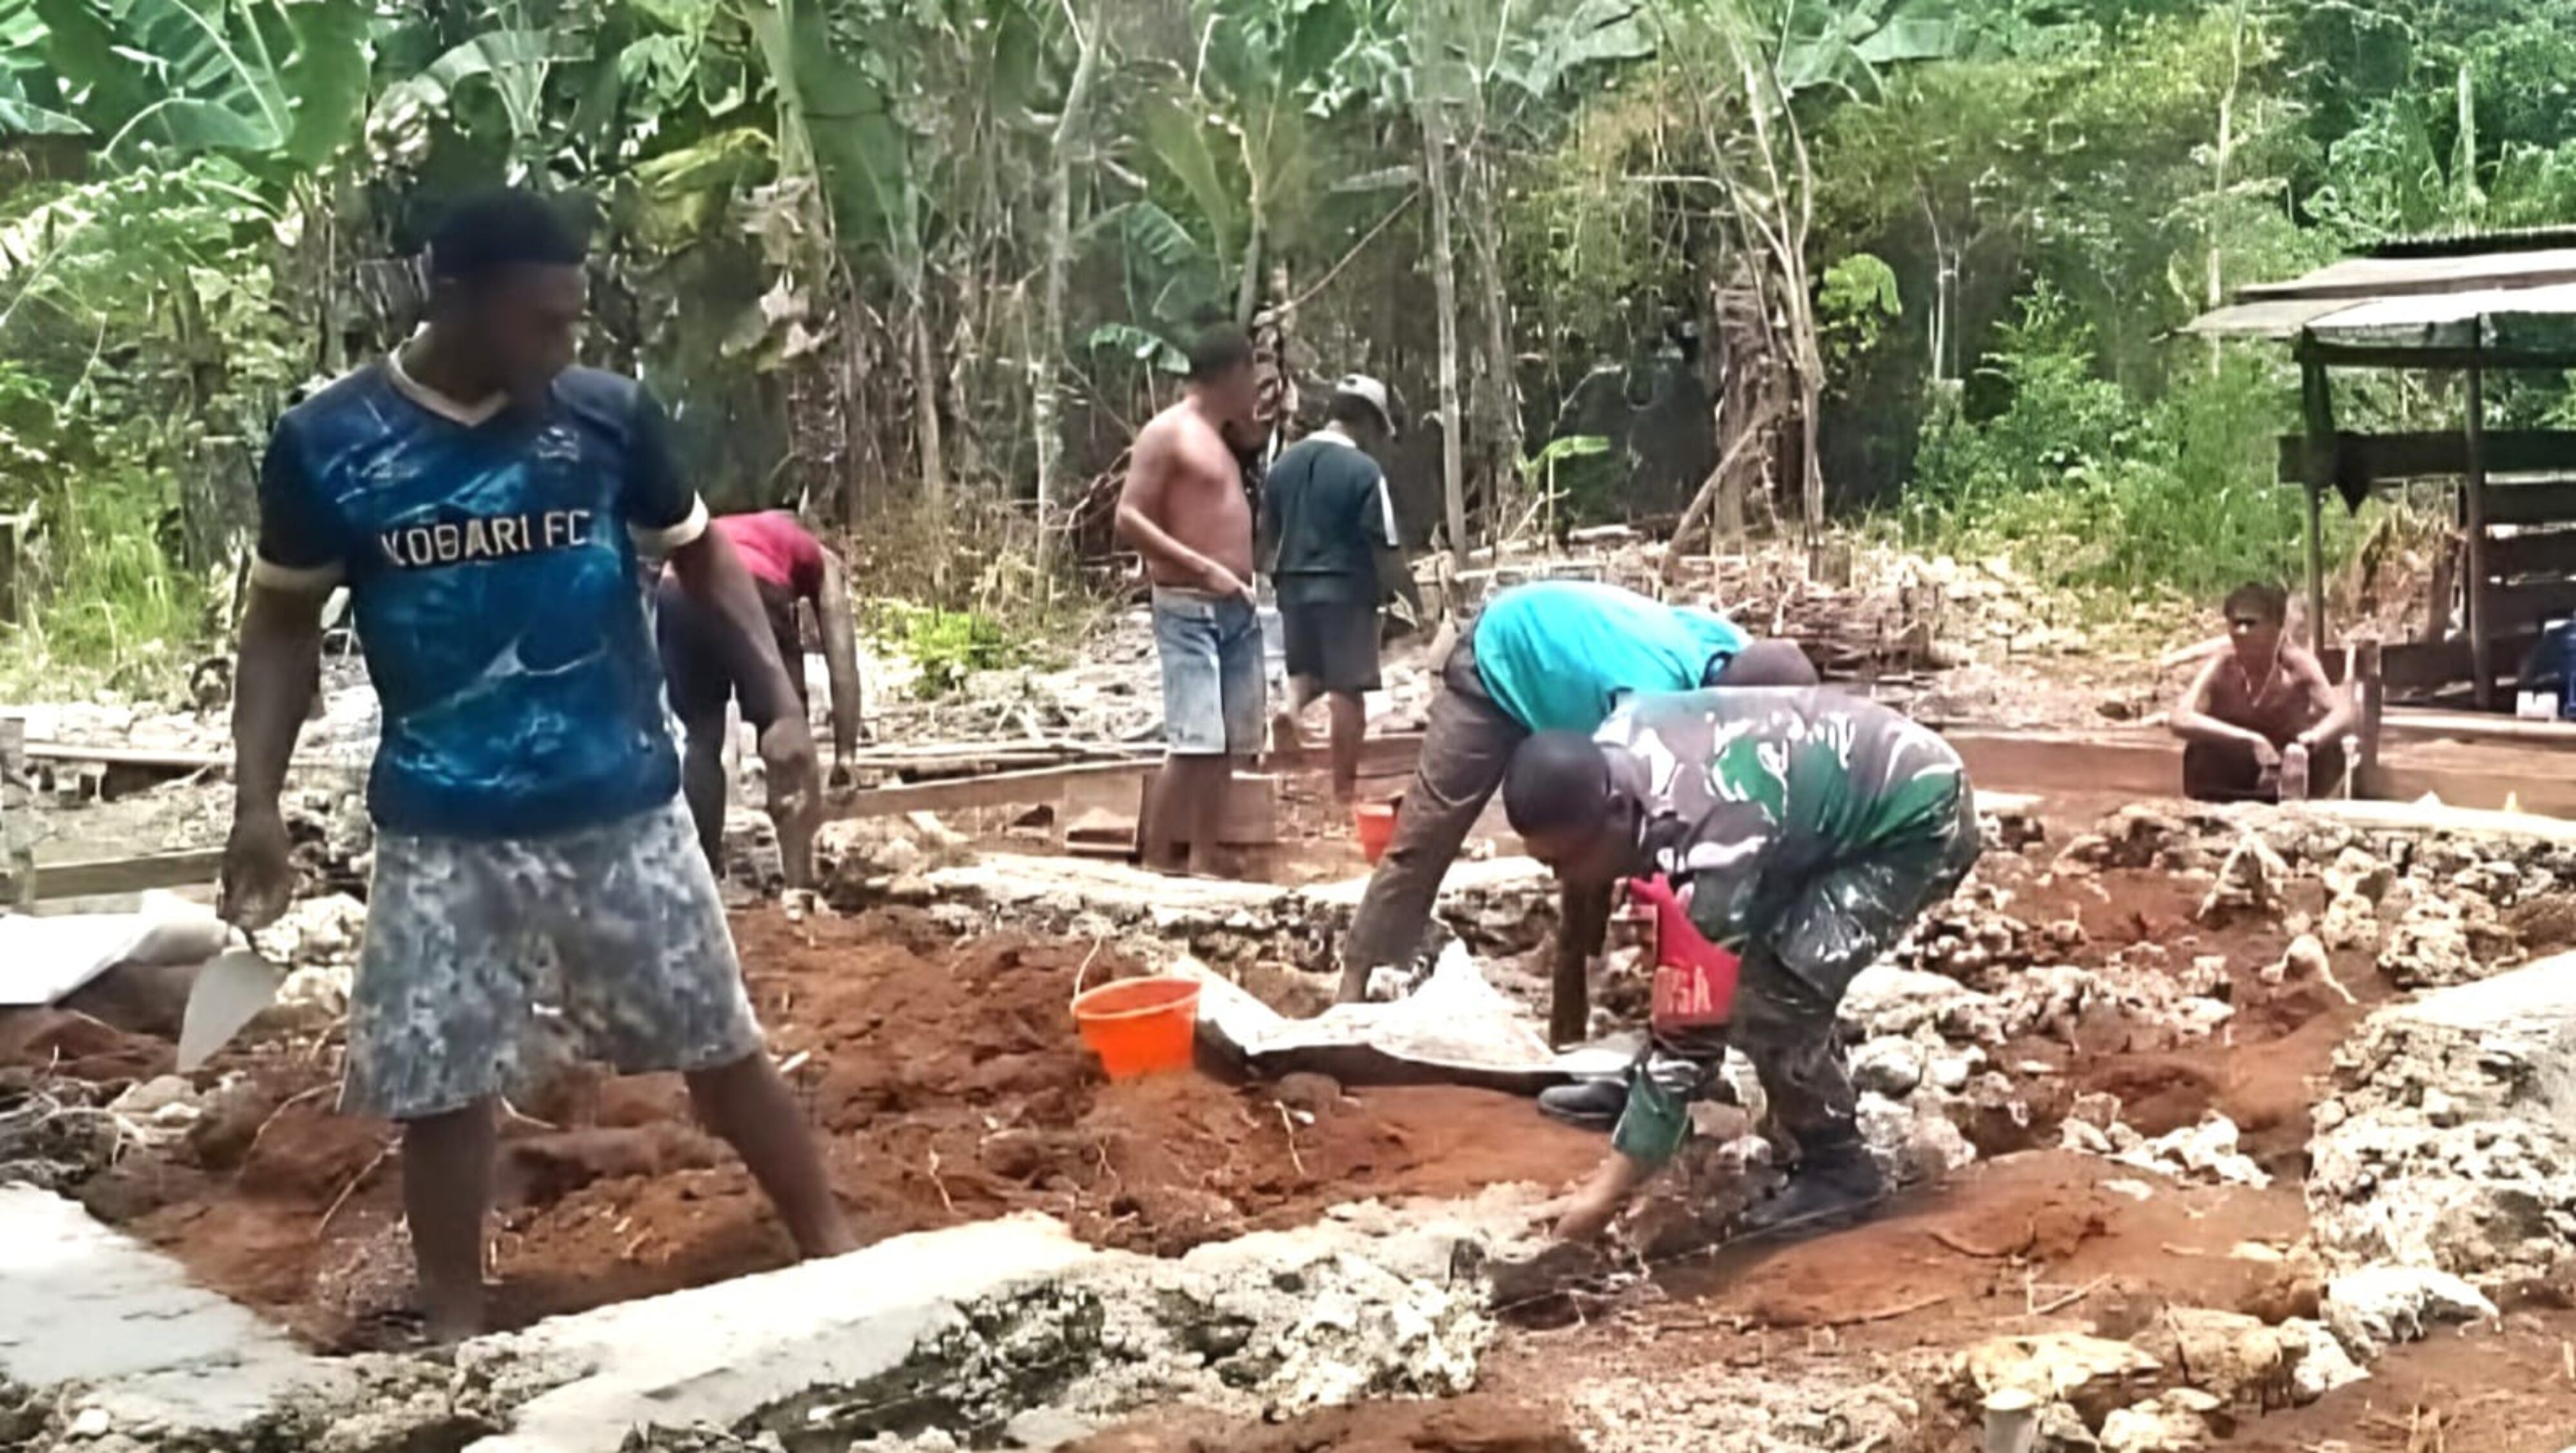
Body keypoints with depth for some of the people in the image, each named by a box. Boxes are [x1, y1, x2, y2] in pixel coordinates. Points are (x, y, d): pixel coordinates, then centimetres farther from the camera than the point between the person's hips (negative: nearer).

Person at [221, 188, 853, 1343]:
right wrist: (257, 801, -4)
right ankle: (457, 1337, 25)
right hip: (440, 829, 0)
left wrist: (778, 706, -3)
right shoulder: (327, 443, -7)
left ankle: (833, 1251, 26)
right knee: (437, 1089, 7)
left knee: (719, 1048, 9)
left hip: (622, 805, 0)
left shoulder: (610, 415, -5)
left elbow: (701, 560, 9)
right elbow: (284, 624, 5)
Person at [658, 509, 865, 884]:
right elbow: (842, 663, 23)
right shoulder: (820, 560, 32)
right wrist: (845, 752, 25)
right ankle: (800, 888, 8)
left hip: (671, 592, 4)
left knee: (701, 739, 21)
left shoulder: (721, 533, 44)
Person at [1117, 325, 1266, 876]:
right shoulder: (1167, 432, -8)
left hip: (1238, 608, 9)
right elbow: (1128, 519, -15)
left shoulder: (1220, 434, 18)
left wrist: (1253, 415, 23)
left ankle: (1204, 857, 13)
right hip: (1189, 609, -9)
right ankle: (1156, 860, -8)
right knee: (1194, 742, -15)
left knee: (1229, 744, 7)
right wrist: (1204, 568, -21)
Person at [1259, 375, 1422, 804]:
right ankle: (1345, 786, 5)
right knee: (1348, 689, 1)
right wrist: (1417, 602, -1)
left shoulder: (1285, 462, 6)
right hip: (1346, 589, -6)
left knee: (1305, 670, 22)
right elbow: (1386, 551, -12)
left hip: (1294, 586, 6)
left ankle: (1292, 705, -10)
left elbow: (1266, 535, 14)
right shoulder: (1364, 470, -13)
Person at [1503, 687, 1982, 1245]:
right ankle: (1647, 1090, 27)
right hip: (1844, 783, 9)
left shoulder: (1710, 849, -37)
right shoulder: (1613, 746, -13)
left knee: (1776, 993, -21)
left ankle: (1839, 1168, -2)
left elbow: (1693, 1027, -33)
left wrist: (1604, 1194, -30)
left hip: (1919, 821, -9)